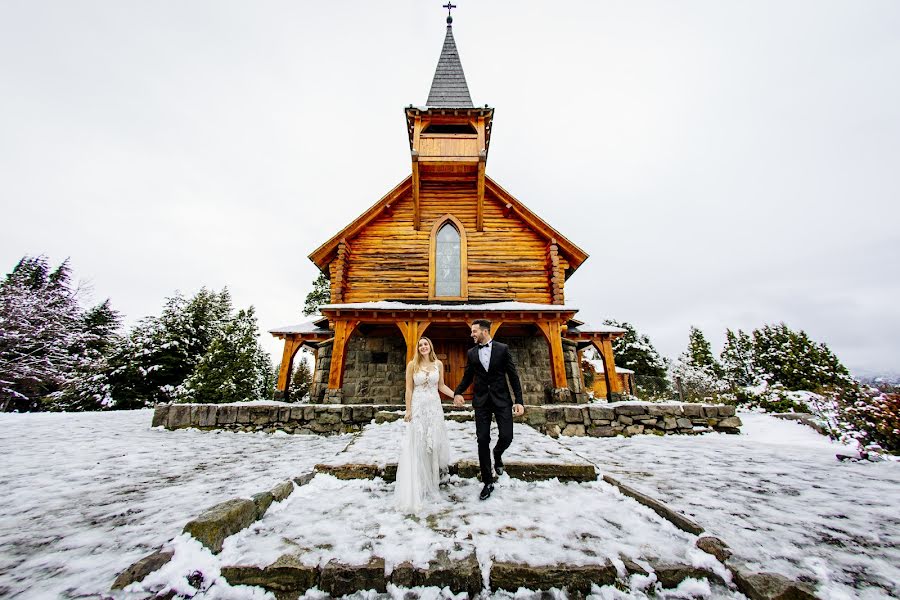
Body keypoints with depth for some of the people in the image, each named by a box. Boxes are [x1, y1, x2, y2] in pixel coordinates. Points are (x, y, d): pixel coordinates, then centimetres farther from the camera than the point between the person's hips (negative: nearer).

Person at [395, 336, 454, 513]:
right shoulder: (412, 365, -2)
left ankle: (434, 480, 27)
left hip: (435, 406, 2)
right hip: (418, 407, -2)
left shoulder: (438, 364, 4)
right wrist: (408, 410, -6)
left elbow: (441, 386, 10)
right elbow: (409, 389, -2)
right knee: (417, 445, 4)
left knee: (435, 442, 9)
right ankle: (418, 484, 17)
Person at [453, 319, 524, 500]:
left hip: (501, 399, -2)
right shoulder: (471, 353, 6)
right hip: (481, 401, 2)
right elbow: (467, 377, 9)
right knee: (482, 440, 2)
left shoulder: (502, 349, -2)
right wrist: (457, 392, -10)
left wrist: (519, 400, -7)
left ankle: (497, 454, 31)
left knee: (506, 437, -7)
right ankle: (488, 482, 18)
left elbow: (513, 375, -2)